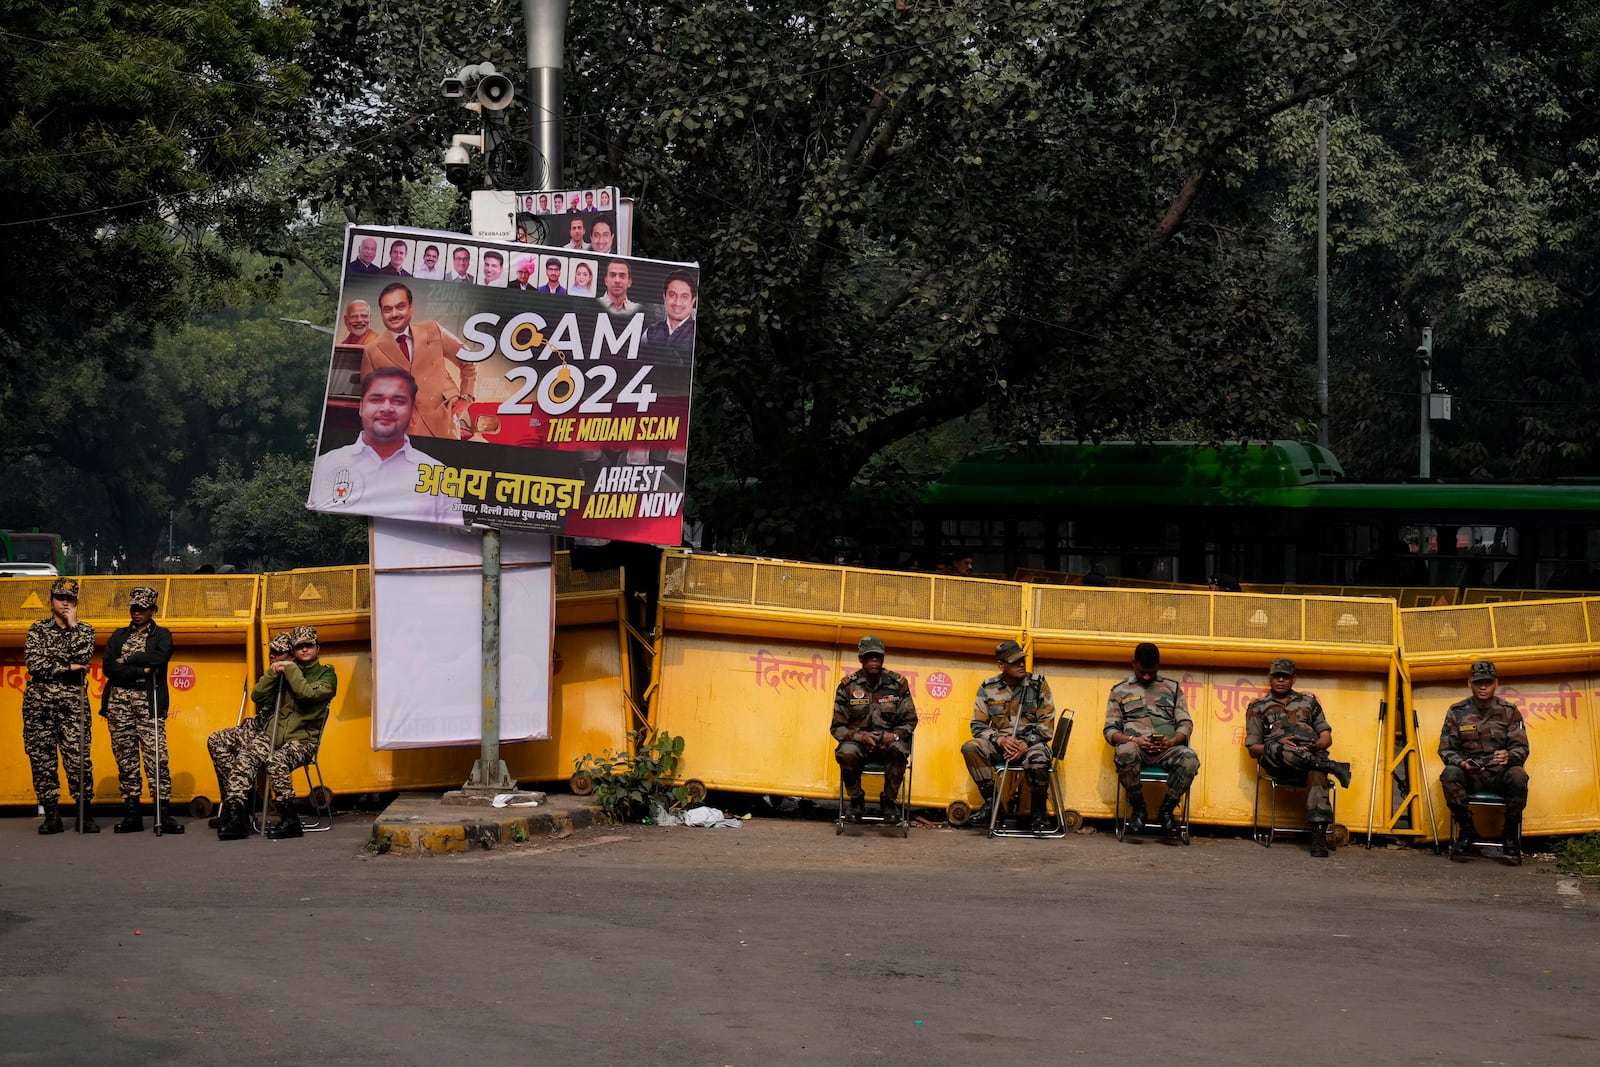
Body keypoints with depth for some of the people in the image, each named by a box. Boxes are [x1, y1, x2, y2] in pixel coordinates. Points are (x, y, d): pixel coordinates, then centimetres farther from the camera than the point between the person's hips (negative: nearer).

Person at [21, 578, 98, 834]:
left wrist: (73, 624, -5)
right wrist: (68, 667, -7)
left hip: (73, 700, -1)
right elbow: (34, 664, -4)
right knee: (41, 757, 1)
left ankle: (85, 813, 2)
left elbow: (82, 656, -10)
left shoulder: (84, 631, 11)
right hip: (39, 699, 1)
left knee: (78, 756, -6)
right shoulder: (38, 630, 9)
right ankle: (51, 815, 7)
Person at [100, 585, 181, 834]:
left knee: (156, 756, -11)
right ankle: (131, 814, 6)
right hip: (119, 700, 3)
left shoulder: (161, 635, 10)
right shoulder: (119, 635, 16)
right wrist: (141, 669, -9)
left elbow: (159, 658, -12)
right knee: (125, 758, 2)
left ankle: (163, 814, -13)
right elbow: (109, 667, 1)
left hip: (148, 702, -3)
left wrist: (126, 660, -6)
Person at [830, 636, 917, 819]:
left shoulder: (897, 683, 0)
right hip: (858, 741, 0)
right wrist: (862, 736, -19)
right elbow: (837, 727, -1)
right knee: (845, 754, -34)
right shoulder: (847, 686, -2)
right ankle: (856, 802, -9)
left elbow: (909, 721, 5)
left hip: (889, 741, 0)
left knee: (898, 751, -35)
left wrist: (894, 735, -17)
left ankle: (888, 802, -12)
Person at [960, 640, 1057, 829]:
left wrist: (1025, 744, -17)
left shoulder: (1038, 684, 0)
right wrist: (1001, 740, -16)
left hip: (1031, 743, -2)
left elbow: (1047, 724, -3)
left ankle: (1039, 812, -10)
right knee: (970, 748, -25)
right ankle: (991, 803, -15)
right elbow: (978, 725, 2)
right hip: (999, 744, 2)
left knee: (1037, 761, -37)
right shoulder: (988, 688, 4)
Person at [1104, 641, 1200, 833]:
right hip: (1135, 747, -1)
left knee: (1190, 759, -34)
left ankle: (1167, 809, -12)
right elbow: (1110, 730, 11)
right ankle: (1138, 809, -16)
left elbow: (1186, 724, 15)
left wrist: (1171, 741, -8)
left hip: (1166, 750, 1)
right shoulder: (1120, 690, 18)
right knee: (1126, 752, -40)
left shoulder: (1172, 688, 22)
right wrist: (1133, 740, -10)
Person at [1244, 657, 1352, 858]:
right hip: (1278, 765, -1)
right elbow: (1253, 750, 13)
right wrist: (1278, 746, -9)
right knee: (1273, 748, -39)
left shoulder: (1308, 701, 27)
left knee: (1316, 771, -39)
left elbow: (1327, 738, 20)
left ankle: (1319, 834, -50)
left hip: (1311, 755, 1)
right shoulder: (1258, 708, 22)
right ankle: (1330, 766, -34)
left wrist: (1317, 745, -7)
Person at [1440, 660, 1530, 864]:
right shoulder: (1457, 712, 6)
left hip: (1500, 774, 0)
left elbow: (1521, 748, -1)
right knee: (1449, 774, -33)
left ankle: (1511, 836, -16)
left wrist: (1510, 757, -27)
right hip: (1470, 776, 0)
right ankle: (1467, 832, -15)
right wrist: (1461, 762, -21)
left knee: (1518, 775, -35)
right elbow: (1446, 749, 3)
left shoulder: (1509, 711, 5)